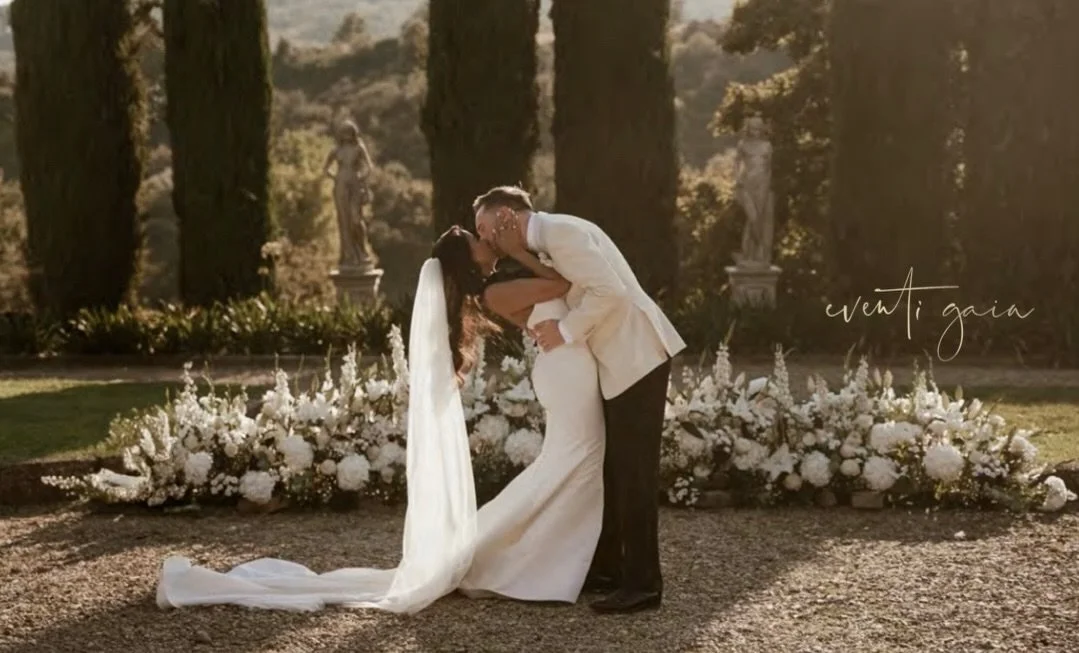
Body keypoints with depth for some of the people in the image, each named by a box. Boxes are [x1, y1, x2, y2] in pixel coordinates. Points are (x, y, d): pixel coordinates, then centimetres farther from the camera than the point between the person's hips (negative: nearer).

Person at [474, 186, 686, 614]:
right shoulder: (547, 242, 16)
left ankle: (642, 585, -2)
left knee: (632, 471, -7)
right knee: (610, 467, 14)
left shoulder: (561, 231, -15)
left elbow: (609, 291, -23)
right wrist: (548, 329, 2)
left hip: (636, 358, -10)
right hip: (618, 362, 10)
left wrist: (565, 330, -15)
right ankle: (607, 569, 23)